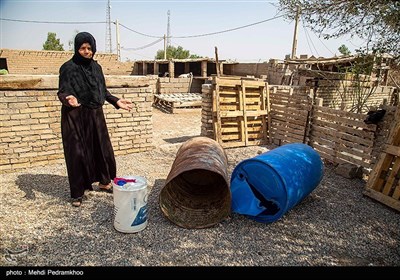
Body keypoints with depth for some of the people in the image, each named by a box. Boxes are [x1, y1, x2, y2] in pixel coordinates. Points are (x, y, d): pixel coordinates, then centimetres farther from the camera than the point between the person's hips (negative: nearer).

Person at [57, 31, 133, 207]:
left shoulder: (96, 67, 8)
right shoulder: (68, 67, -9)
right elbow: (62, 92, -12)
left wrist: (116, 101, 5)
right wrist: (68, 99, -33)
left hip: (95, 115, 6)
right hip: (76, 117, -5)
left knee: (102, 148, 12)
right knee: (77, 152, 1)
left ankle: (104, 182, 31)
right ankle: (77, 192, 15)